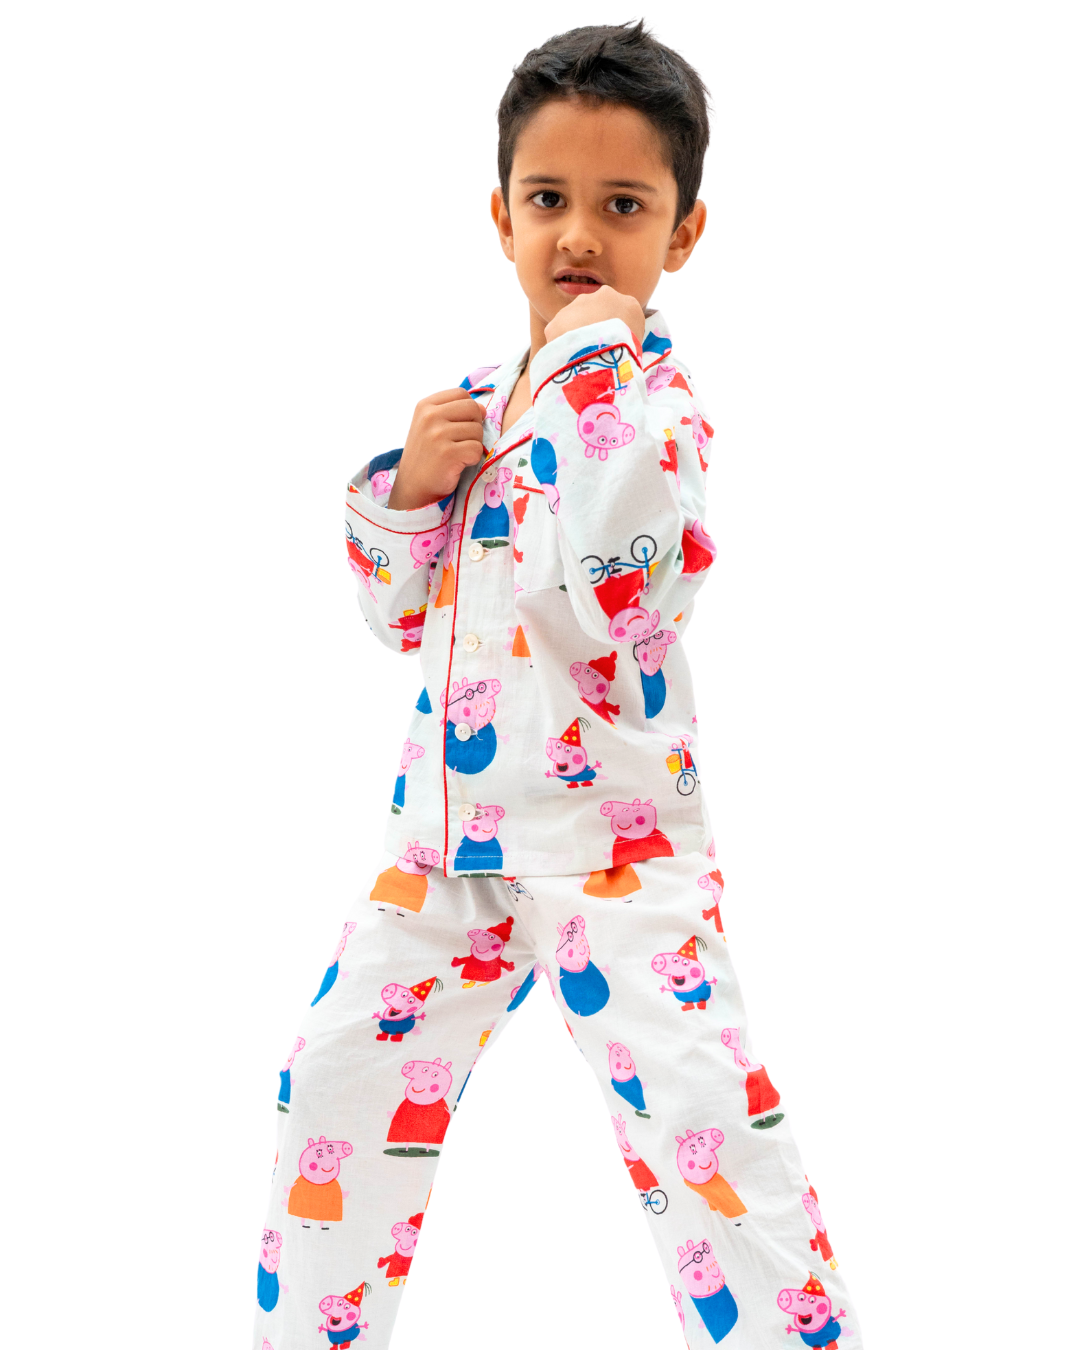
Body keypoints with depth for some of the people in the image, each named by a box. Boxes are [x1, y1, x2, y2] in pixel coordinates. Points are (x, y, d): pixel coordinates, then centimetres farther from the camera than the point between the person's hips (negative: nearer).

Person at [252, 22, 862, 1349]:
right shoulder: (474, 399, 9)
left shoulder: (658, 403, -12)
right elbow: (396, 609, 14)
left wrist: (591, 374, -26)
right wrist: (405, 484, -5)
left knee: (706, 1113, -14)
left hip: (608, 826, -7)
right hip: (449, 818, 7)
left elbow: (607, 608, -29)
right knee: (340, 1073, 14)